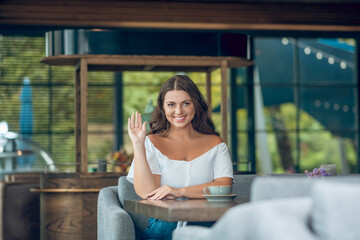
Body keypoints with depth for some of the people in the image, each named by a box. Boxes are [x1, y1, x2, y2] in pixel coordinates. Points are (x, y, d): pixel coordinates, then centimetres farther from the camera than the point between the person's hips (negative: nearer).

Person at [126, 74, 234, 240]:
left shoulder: (215, 144, 15)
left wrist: (180, 192, -13)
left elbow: (225, 186, -1)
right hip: (163, 225, -1)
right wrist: (137, 145, -7)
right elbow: (147, 193, -4)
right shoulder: (152, 143, 11)